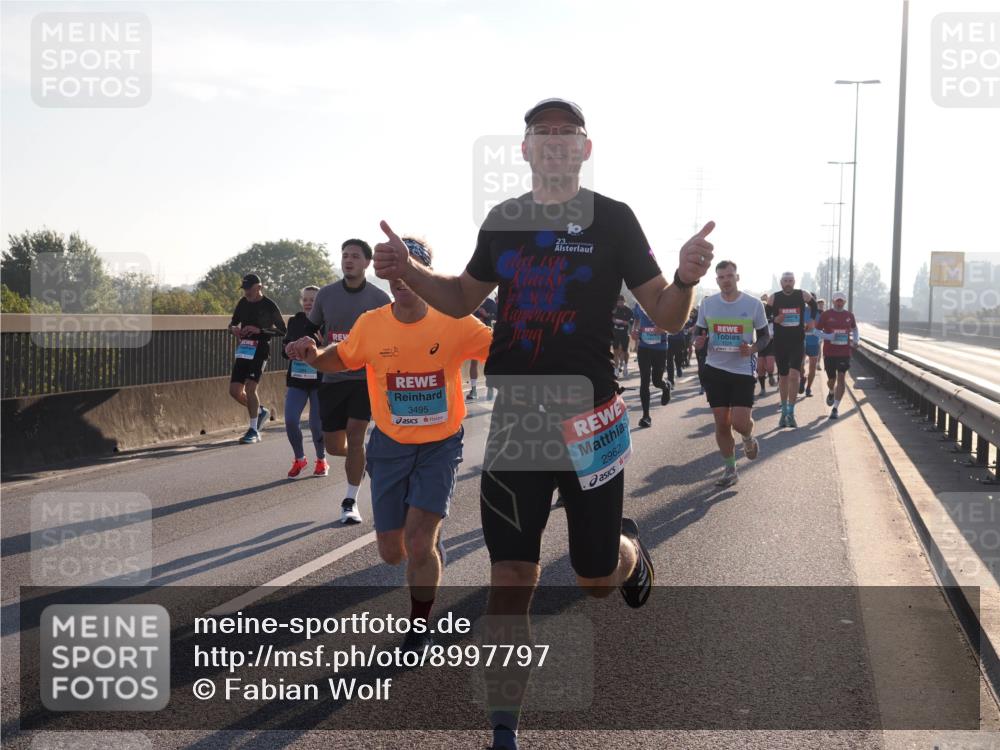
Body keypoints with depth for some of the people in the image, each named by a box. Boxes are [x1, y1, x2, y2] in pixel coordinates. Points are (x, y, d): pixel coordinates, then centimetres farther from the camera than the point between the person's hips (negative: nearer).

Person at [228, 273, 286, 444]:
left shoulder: (269, 306, -6)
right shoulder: (243, 302, 11)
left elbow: (282, 330, -5)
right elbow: (232, 323, 22)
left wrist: (259, 330, -18)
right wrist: (233, 329, -3)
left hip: (260, 351, -6)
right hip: (243, 350, 7)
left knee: (250, 387, -18)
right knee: (235, 390, 2)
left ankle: (253, 430, -9)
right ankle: (260, 411, 27)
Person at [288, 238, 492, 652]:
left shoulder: (454, 323, -14)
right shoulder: (370, 325, -8)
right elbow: (341, 358, 10)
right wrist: (313, 354, -12)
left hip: (440, 446, -2)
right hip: (391, 446, 3)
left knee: (418, 544, -12)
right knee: (391, 552, 6)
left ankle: (419, 630, 13)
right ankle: (432, 545, 45)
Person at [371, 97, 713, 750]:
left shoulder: (613, 219, -3)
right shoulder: (502, 221, 8)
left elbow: (666, 316, -4)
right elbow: (462, 298, 21)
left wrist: (686, 279, -25)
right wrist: (408, 272, 4)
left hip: (590, 418, -2)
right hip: (513, 416, 2)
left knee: (597, 579, 6)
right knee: (510, 578, 0)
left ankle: (627, 548, 45)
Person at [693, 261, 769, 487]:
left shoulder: (753, 304, -4)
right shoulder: (707, 303, 2)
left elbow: (764, 335, 5)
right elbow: (700, 333, 12)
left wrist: (753, 348, -16)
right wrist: (699, 342, -12)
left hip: (743, 369, -2)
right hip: (715, 369, 2)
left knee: (739, 422, -11)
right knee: (721, 423, 5)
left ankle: (748, 438, 27)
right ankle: (730, 470, 20)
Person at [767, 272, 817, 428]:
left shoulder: (803, 295, 0)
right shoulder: (774, 298, -2)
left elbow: (814, 305, 20)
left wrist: (812, 320, 13)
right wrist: (775, 319, -13)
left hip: (798, 342, -1)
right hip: (780, 342, 1)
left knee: (794, 375, -16)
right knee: (783, 377, 9)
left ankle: (791, 412, -10)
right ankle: (784, 412, 22)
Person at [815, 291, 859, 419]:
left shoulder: (849, 315, 6)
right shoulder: (826, 315, -2)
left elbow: (854, 328, 24)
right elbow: (817, 330, -1)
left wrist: (855, 340, 7)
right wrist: (827, 336, -19)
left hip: (845, 352, 1)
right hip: (829, 352, -1)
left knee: (841, 378, -8)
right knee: (832, 379, 8)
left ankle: (836, 408, -4)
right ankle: (831, 393, 45)